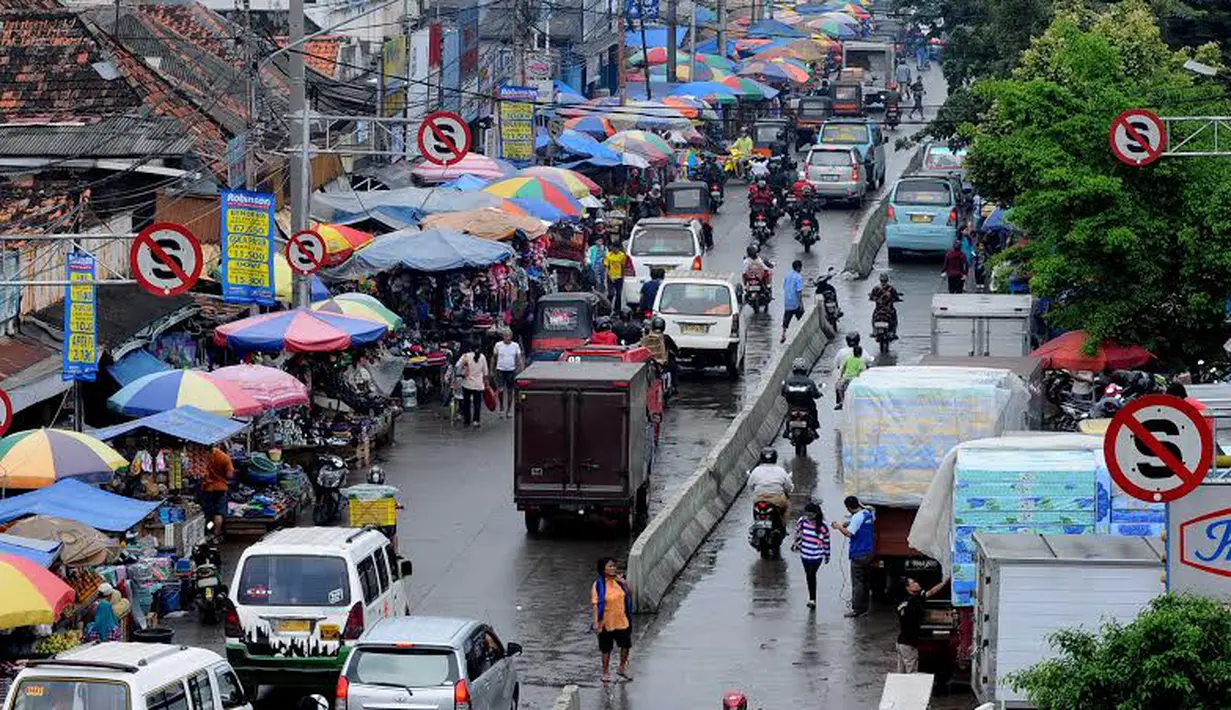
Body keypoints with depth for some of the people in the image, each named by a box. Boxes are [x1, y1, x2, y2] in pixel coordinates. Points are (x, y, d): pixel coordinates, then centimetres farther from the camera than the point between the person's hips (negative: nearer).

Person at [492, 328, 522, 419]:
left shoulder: (515, 345, 1)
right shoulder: (498, 345, 0)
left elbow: (519, 359, 6)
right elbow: (494, 358, 9)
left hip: (511, 371, 1)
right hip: (500, 370, -1)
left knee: (510, 391, 7)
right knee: (500, 390, -14)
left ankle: (508, 410, 20)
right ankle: (501, 407, 7)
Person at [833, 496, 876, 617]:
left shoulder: (857, 517, -20)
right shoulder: (869, 514, 8)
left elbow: (849, 533, -24)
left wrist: (839, 527, -9)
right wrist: (848, 525, 14)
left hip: (858, 554, -9)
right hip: (869, 552, 9)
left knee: (857, 582, -4)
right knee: (866, 581, 14)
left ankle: (857, 609, -4)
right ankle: (864, 607, 20)